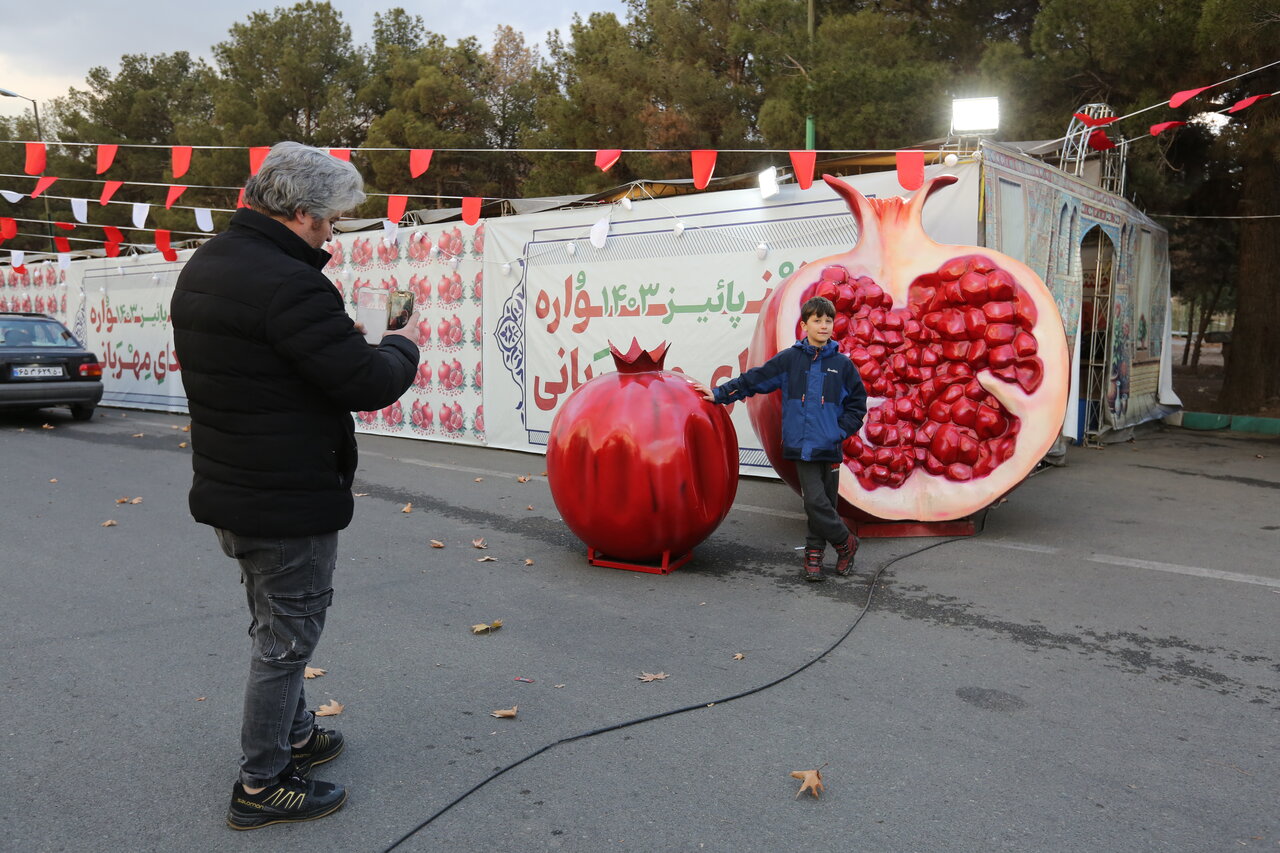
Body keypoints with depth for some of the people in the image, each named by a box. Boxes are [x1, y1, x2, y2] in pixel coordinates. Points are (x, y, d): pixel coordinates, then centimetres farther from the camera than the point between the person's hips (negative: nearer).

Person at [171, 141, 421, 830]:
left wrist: (343, 338, 7)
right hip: (288, 501, -10)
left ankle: (294, 734, 43)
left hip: (228, 488, 10)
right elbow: (369, 384, -24)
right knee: (287, 637, 6)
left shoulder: (202, 266, 7)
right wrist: (404, 346, -4)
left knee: (275, 626, 25)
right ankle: (261, 786, 20)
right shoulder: (289, 285, -26)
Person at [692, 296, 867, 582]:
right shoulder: (789, 359, 3)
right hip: (802, 446, -1)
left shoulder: (842, 364, 4)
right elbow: (753, 379, 7)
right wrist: (719, 394, 6)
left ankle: (813, 555, 25)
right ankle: (846, 542, 14)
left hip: (830, 448, 1)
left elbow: (857, 403, 11)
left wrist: (841, 430, -1)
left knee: (824, 504, 7)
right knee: (816, 502, -8)